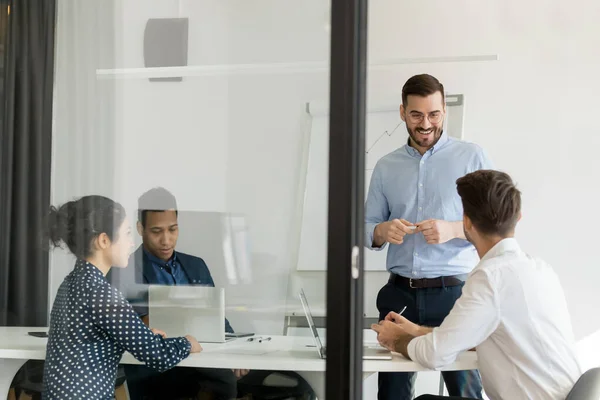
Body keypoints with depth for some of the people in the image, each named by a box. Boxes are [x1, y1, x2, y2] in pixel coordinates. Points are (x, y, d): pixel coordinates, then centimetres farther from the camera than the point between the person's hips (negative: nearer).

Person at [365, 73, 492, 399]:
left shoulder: (471, 157, 2)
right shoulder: (386, 167, 13)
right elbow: (367, 230, 15)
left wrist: (453, 230, -18)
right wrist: (384, 231, -9)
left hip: (453, 292, -3)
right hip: (400, 294, 3)